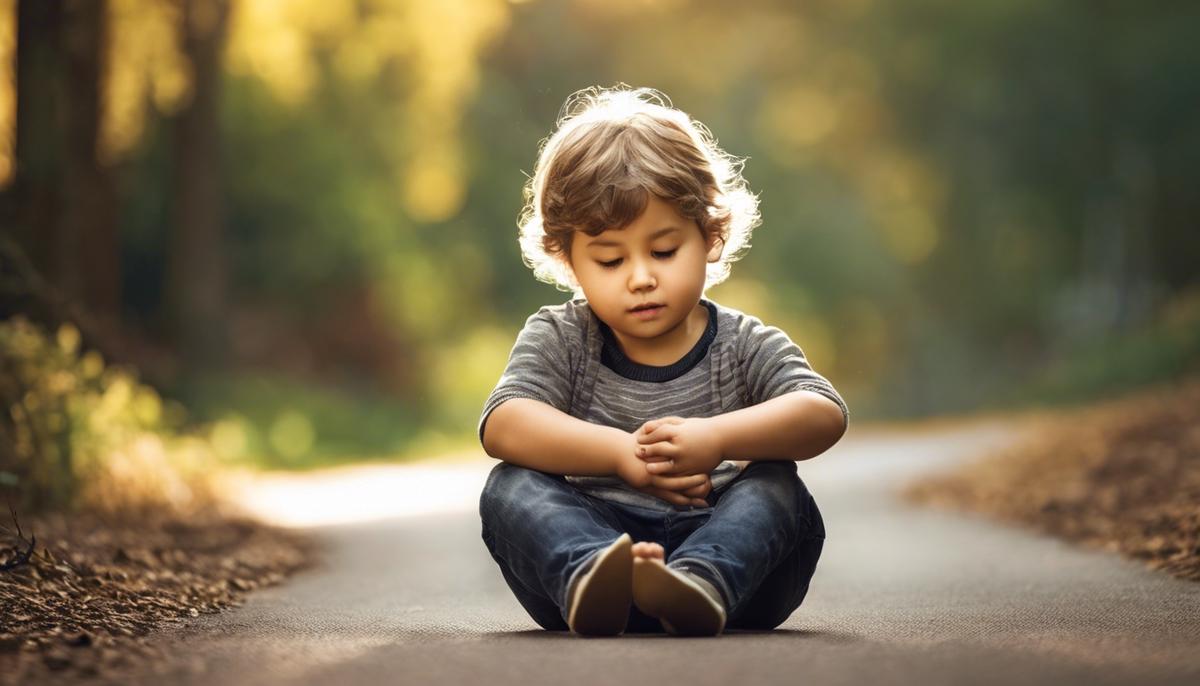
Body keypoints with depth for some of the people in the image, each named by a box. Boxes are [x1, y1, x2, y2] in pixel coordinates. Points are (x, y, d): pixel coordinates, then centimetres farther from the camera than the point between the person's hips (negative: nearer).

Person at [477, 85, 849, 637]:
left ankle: (699, 584, -55)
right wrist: (619, 452, -27)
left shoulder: (745, 346, 7)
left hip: (725, 551, 0)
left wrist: (718, 437, -30)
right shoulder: (557, 340, 8)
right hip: (583, 543, 0)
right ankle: (589, 579, -52)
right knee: (510, 488, -21)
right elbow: (503, 425, -11)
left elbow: (825, 415, -11)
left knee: (778, 489, -26)